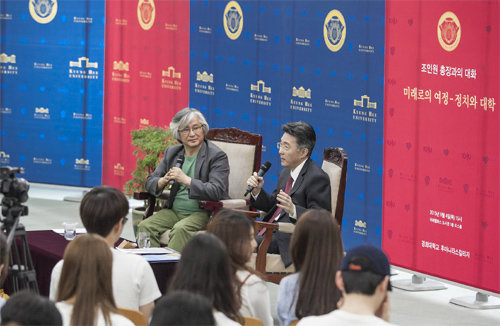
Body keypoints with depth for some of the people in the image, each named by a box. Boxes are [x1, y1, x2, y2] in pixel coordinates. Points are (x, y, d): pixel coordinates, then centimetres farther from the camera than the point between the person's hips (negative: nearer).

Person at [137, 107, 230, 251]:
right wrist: (164, 181, -11)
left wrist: (186, 180, -23)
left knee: (181, 229, -36)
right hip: (173, 211, 6)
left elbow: (217, 191, -18)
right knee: (144, 227, -20)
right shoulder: (171, 152, 13)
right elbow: (150, 182, 14)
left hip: (203, 213, -6)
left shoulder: (218, 156, -6)